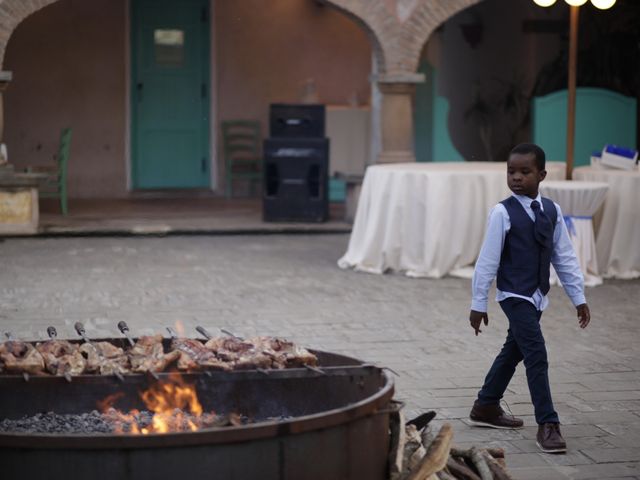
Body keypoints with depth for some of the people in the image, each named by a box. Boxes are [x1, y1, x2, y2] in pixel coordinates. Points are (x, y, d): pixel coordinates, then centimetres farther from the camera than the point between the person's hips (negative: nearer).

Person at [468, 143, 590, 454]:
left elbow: (564, 256, 7)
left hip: (537, 296, 7)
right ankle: (548, 425, -9)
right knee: (536, 355, -14)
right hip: (514, 295, -7)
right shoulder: (503, 213, -13)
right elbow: (487, 261, -11)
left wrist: (578, 297, 7)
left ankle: (486, 407, 36)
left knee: (514, 351, 19)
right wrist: (478, 303, -9)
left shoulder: (552, 211, 2)